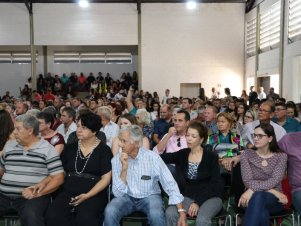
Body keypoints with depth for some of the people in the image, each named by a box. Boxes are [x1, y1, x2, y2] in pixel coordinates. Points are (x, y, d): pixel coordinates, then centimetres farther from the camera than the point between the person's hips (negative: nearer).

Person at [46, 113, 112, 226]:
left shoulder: (104, 150, 1)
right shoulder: (70, 148, 14)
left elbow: (106, 178, -4)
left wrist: (87, 195, -15)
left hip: (94, 194, -3)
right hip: (68, 192, 3)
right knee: (52, 216, -26)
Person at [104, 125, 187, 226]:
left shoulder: (152, 157, -15)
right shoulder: (117, 159, -8)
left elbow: (170, 184, -14)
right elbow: (118, 193, -12)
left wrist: (182, 212, -20)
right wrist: (124, 168, -24)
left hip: (149, 196, -2)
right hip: (127, 197, 2)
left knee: (156, 214, -34)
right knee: (110, 212, -28)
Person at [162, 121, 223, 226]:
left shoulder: (211, 156, -4)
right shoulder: (182, 154, 7)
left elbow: (215, 184, -7)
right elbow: (162, 158, -4)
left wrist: (198, 202, -15)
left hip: (210, 197, -3)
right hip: (188, 196, 3)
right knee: (170, 213, -26)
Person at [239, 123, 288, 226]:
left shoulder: (281, 156, 5)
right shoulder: (247, 154, 5)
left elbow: (274, 181, -11)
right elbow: (248, 181, -6)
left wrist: (252, 190, -24)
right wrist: (272, 191, -16)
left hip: (274, 200, 0)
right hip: (253, 197, 0)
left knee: (258, 196, -37)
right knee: (262, 213, -37)